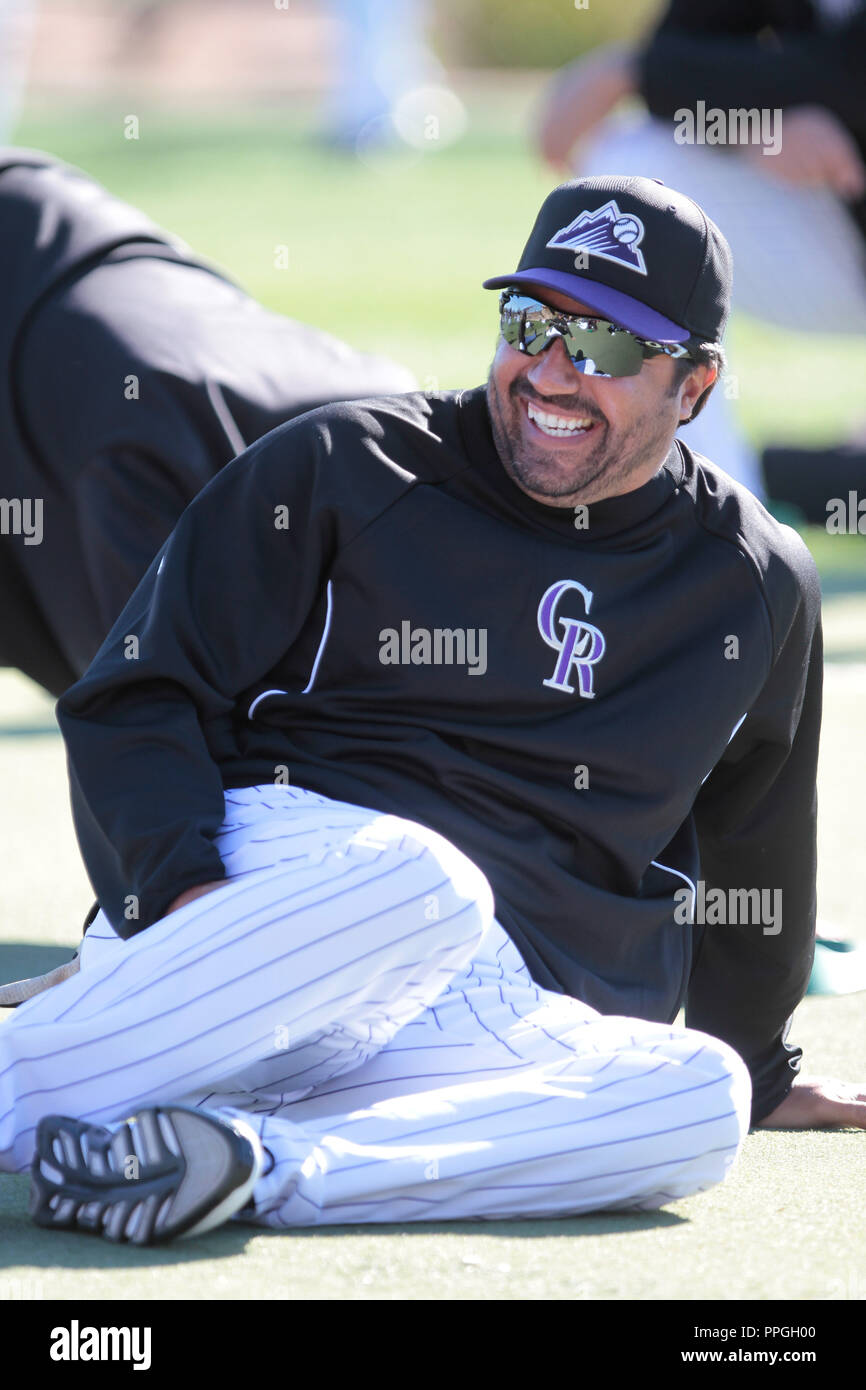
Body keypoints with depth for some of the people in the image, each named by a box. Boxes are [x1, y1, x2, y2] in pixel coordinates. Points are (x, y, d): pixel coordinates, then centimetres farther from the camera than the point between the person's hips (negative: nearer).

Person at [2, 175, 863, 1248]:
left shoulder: (757, 587, 16)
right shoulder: (342, 468, 8)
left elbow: (751, 834, 33)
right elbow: (136, 699, 5)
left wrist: (759, 1069, 41)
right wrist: (184, 885, -14)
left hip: (505, 1025, 3)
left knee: (700, 1094, -31)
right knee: (419, 875, -39)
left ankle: (262, 1166, -44)